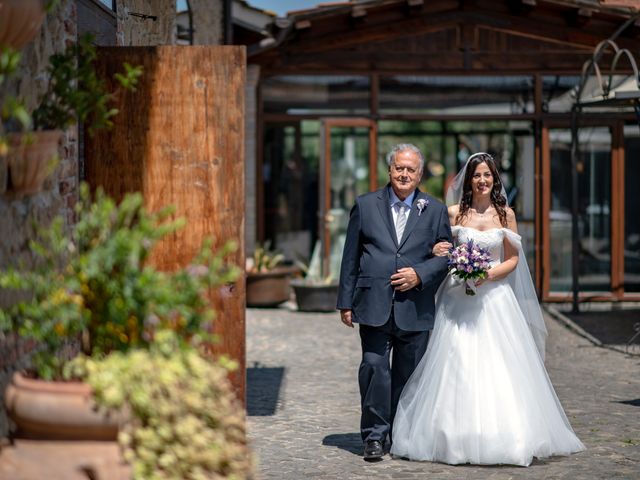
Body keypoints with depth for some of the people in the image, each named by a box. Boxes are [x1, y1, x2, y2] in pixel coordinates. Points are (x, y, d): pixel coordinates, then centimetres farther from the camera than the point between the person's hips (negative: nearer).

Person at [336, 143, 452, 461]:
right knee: (374, 369, -10)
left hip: (415, 310, 1)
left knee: (409, 374, 6)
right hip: (374, 306, -1)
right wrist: (346, 302, 5)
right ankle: (374, 436, -2)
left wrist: (419, 274, -11)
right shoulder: (366, 205, 9)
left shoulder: (435, 210, 10)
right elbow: (350, 257, 9)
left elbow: (446, 255, 7)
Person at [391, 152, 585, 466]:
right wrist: (437, 253, -11)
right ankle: (458, 436, 2)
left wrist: (489, 274, -11)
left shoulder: (505, 214, 5)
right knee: (457, 367, -4)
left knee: (498, 367, -4)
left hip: (494, 296, 0)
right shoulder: (454, 213, 3)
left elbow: (513, 259, 6)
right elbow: (442, 250, 12)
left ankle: (501, 437, 3)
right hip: (458, 299, 0)